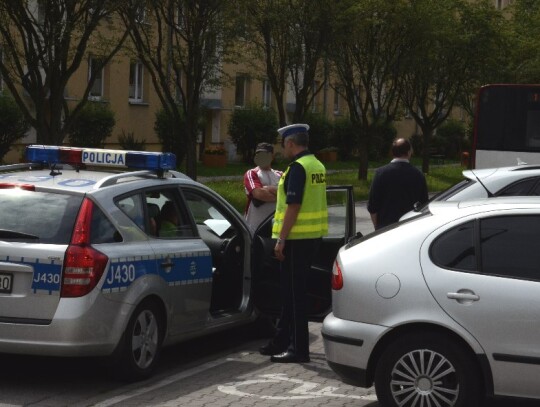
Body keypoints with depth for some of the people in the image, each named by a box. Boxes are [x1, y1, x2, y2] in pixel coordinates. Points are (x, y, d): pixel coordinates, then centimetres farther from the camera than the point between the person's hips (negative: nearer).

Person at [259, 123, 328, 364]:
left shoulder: (298, 168, -16)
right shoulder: (317, 166, 13)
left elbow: (293, 206, -21)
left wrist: (281, 240, -19)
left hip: (297, 238, -9)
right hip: (313, 236, 9)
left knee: (294, 292, -5)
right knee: (291, 291, 17)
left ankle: (298, 348, -3)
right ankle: (283, 340, 25)